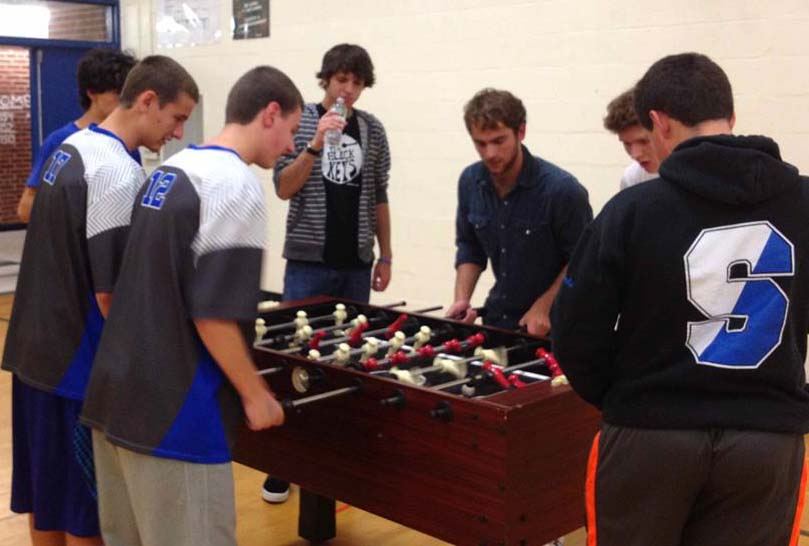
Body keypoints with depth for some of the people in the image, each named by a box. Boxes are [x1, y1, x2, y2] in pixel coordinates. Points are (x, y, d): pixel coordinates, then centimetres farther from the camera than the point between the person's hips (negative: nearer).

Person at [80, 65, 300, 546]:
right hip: (173, 410, -9)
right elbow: (213, 312, -20)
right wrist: (254, 394, -8)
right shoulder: (237, 186, -15)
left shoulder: (171, 169, 12)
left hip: (116, 392, 9)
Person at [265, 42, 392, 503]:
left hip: (356, 262, 3)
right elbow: (284, 189, -9)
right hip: (309, 260, -3)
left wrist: (386, 255, 9)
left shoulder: (372, 129, 7)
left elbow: (379, 197, 11)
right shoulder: (300, 123, -2)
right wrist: (315, 146, -22)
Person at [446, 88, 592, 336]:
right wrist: (462, 299, -5)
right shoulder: (470, 181, -6)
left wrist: (543, 308, -17)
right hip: (497, 316, 5)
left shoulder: (562, 189, -22)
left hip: (552, 324, -5)